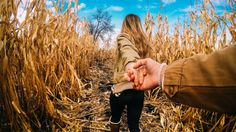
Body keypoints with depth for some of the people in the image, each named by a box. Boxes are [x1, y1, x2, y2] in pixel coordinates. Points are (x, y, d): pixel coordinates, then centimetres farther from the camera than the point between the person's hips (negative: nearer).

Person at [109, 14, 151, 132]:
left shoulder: (124, 37, -8)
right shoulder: (144, 41, 9)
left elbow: (128, 51, -31)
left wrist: (130, 65, -50)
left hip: (121, 89, -3)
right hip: (139, 91, 4)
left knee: (115, 117, 26)